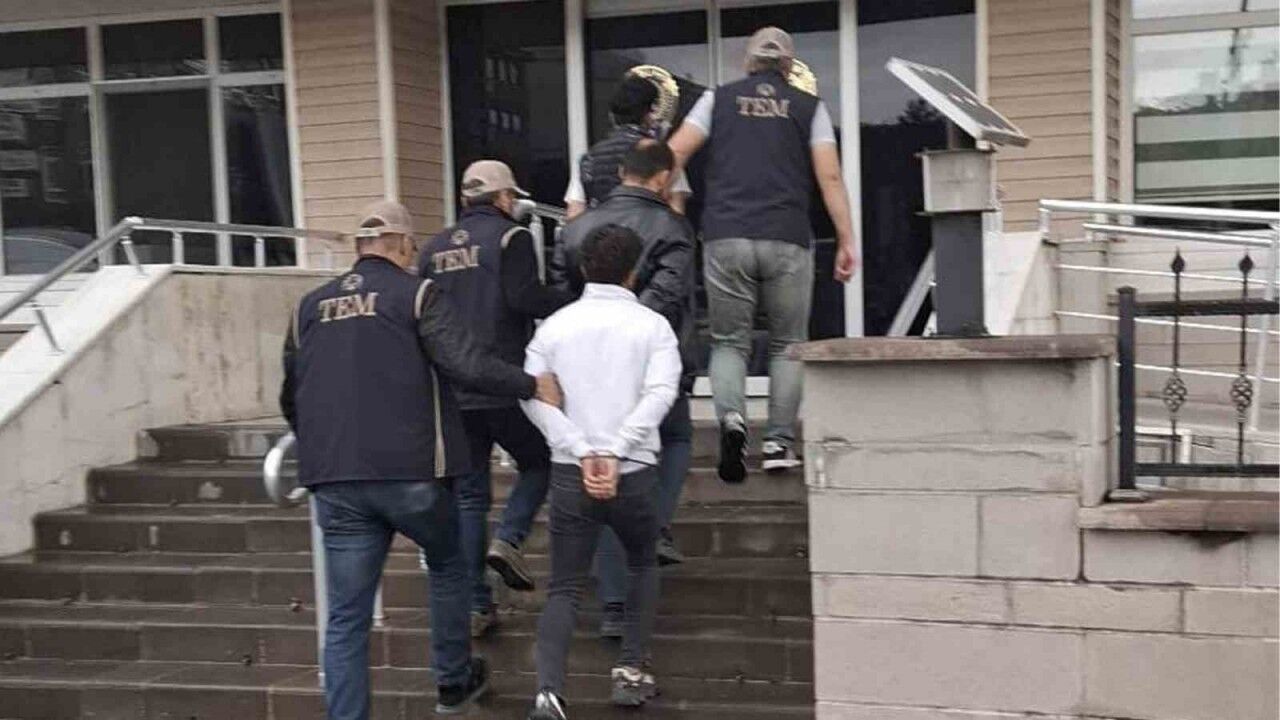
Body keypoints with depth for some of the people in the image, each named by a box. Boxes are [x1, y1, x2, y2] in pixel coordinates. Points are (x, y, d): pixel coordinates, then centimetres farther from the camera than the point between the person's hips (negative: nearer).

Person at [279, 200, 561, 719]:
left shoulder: (310, 306, 12)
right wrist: (533, 385, -3)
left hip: (334, 481, 3)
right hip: (411, 473, -3)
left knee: (346, 617, 6)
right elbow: (466, 365, -15)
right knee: (447, 565, 24)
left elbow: (291, 400, 19)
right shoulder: (416, 295, -3)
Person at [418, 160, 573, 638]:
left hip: (452, 394, 5)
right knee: (538, 462, 17)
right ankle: (508, 539, -7)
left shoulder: (434, 248, 14)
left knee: (468, 495, 8)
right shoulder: (510, 237, -3)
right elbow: (525, 297, -17)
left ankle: (475, 605, 8)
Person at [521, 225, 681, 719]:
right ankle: (632, 671, 20)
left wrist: (583, 452, -10)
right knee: (642, 565, 25)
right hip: (634, 472, -1)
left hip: (570, 472, 1)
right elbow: (661, 393, -13)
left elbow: (533, 395, -5)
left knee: (564, 587, 5)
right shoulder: (652, 325, 3)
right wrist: (615, 451, -18)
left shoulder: (555, 325, 7)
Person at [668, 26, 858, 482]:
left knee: (728, 341, 10)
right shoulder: (809, 107, 11)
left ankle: (731, 416, -16)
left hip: (726, 238, 1)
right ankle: (779, 443, 9)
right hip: (787, 240, 0)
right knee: (787, 344, 12)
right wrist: (846, 241, 3)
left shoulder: (719, 99, 12)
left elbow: (675, 153, 2)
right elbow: (830, 178, 2)